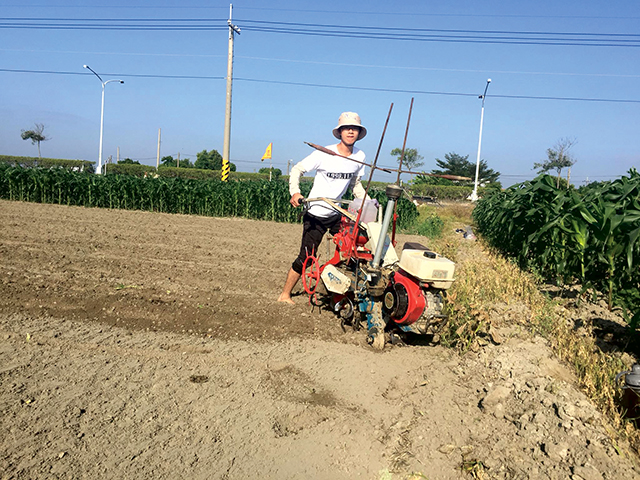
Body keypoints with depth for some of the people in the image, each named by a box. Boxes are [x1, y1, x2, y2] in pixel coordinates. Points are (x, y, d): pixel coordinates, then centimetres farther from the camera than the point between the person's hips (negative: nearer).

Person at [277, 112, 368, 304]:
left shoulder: (359, 156, 0)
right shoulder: (324, 154, -17)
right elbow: (297, 169, -9)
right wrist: (295, 192, -26)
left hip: (337, 213, 6)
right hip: (316, 215, -5)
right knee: (306, 258, -3)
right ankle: (285, 294, 13)